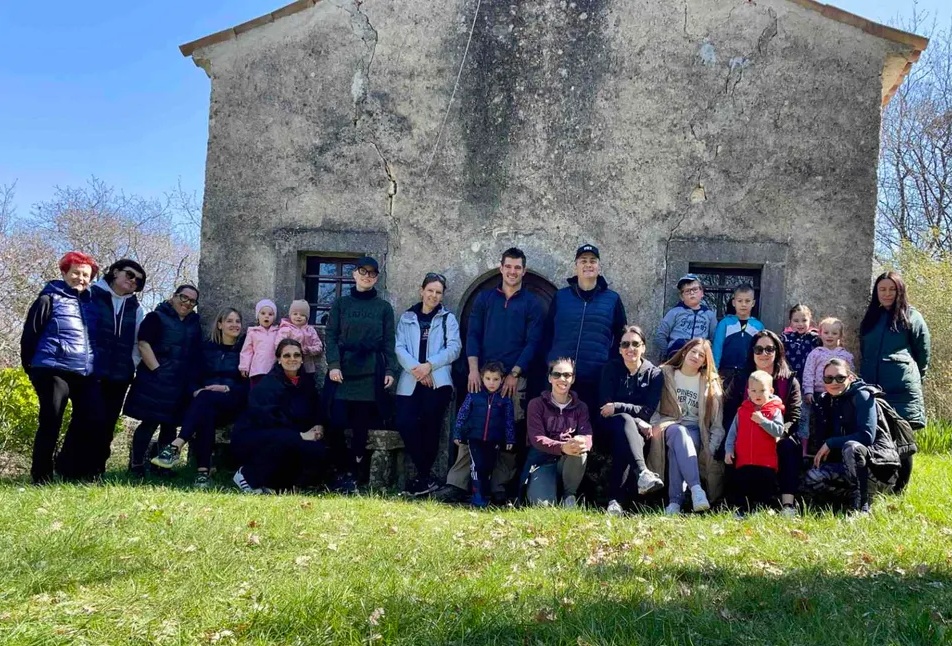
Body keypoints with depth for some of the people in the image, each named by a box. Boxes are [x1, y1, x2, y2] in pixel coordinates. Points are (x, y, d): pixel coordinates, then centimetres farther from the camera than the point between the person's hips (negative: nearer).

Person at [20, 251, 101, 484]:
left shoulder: (90, 303, 15)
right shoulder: (49, 299, -2)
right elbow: (29, 334, -3)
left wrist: (96, 364, 18)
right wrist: (31, 367, 0)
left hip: (85, 374, 6)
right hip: (54, 371, -6)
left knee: (90, 421, 2)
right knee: (50, 423, -2)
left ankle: (68, 467, 19)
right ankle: (41, 476, 10)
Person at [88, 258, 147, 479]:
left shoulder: (137, 309, 13)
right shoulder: (92, 295, -1)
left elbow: (139, 342, 18)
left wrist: (132, 365, 7)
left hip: (120, 375, 4)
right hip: (90, 372, -4)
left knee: (107, 424, 5)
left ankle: (96, 470, 11)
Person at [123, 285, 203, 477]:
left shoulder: (194, 324, 16)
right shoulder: (157, 317, -2)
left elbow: (197, 354, 21)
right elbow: (143, 344, -11)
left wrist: (192, 378, 10)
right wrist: (157, 370, -16)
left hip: (181, 384, 6)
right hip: (156, 380, -6)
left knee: (170, 424, 8)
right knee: (150, 422, -8)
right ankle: (136, 465, -1)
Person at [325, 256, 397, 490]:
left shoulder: (384, 307, 11)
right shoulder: (341, 304, 10)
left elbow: (389, 341, 8)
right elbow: (331, 336, 4)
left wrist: (390, 370, -2)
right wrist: (333, 365, -9)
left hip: (371, 373, 0)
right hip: (342, 370, 0)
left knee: (361, 425, -2)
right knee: (337, 423, -9)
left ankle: (351, 475, 3)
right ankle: (346, 473, 0)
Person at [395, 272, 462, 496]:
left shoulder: (448, 318, 11)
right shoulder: (407, 318, 15)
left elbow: (454, 348, -1)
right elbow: (399, 348, 4)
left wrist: (429, 365, -14)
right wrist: (415, 368, -13)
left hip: (438, 381, -1)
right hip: (410, 381, 1)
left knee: (430, 427, -5)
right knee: (405, 423, -13)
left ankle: (423, 476, 10)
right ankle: (427, 477, 0)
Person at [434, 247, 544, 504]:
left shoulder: (532, 304, 7)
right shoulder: (485, 298, 13)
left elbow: (533, 342, 0)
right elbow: (473, 335, 7)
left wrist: (514, 374, -9)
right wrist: (473, 369, -6)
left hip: (515, 378, -1)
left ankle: (499, 488, 5)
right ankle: (457, 485, -7)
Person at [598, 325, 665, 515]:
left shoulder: (654, 374, 1)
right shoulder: (611, 369, 0)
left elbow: (648, 411, -9)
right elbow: (605, 408, -9)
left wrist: (617, 407, -20)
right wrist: (636, 421, -21)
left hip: (637, 430, 1)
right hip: (612, 429, -1)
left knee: (623, 445, -36)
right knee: (625, 419, -37)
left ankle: (614, 499, -40)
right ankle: (642, 473, -56)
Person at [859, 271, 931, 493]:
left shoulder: (911, 317, 0)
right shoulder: (870, 318, 15)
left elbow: (924, 352, 5)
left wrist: (912, 377, 13)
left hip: (902, 390, -4)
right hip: (872, 388, 4)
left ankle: (899, 490, 6)